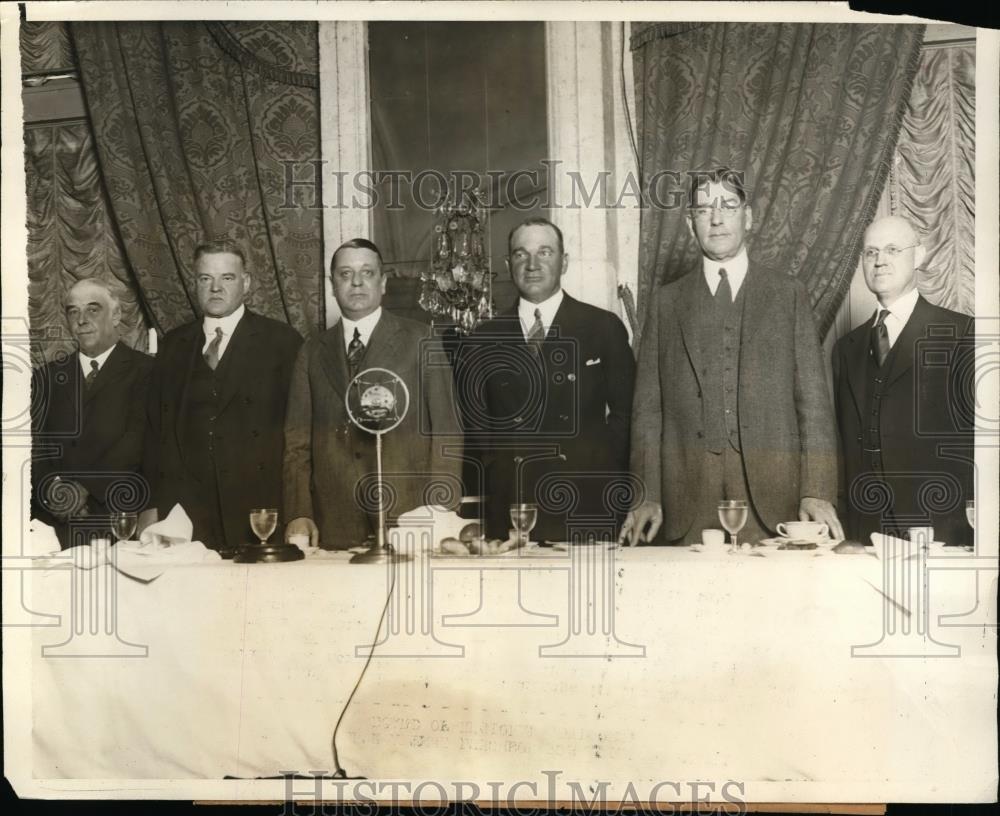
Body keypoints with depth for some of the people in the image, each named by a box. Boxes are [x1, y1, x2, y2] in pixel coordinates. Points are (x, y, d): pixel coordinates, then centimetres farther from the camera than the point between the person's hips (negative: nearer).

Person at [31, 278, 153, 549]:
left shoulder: (145, 371, 5)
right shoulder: (48, 376, 19)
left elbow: (137, 438, -6)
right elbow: (33, 441, 9)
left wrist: (86, 487, -15)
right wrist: (52, 486, -10)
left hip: (118, 512, -4)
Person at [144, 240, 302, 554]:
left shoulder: (282, 341, 4)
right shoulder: (172, 344, 15)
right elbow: (157, 428, 14)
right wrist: (156, 503, 6)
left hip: (257, 511, -2)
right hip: (185, 512, 3)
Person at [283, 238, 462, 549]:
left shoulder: (420, 341, 4)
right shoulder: (312, 352, 12)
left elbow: (445, 431, 1)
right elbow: (297, 441, 11)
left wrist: (441, 513, -8)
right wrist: (299, 514, -1)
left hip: (408, 518, -2)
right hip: (334, 526, 2)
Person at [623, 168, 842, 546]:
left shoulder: (789, 295, 9)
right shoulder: (666, 302, 10)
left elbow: (813, 401, 4)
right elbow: (648, 407, 7)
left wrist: (817, 493, -7)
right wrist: (647, 497, -3)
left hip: (773, 500, 0)